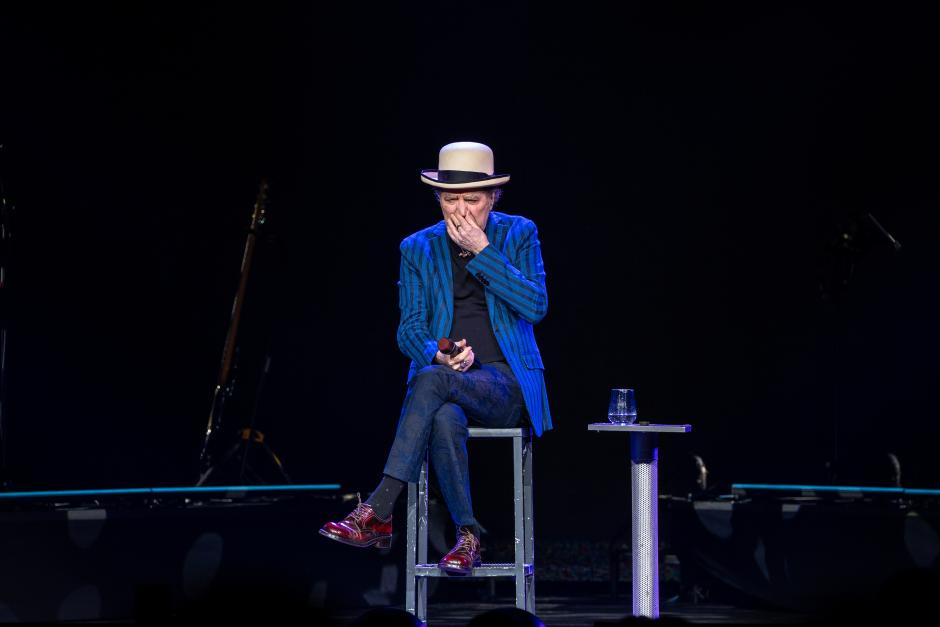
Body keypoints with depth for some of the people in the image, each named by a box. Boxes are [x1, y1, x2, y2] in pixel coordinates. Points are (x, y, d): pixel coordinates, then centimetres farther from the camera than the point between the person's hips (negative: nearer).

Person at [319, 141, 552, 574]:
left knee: (432, 380, -35)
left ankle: (377, 514, -37)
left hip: (506, 387, -2)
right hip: (442, 382, 2)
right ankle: (468, 536, -28)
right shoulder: (418, 248, 9)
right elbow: (410, 330, 5)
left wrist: (482, 251, -13)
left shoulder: (519, 235, 4)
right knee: (445, 418, -38)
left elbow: (536, 307, -9)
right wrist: (439, 355, -18)